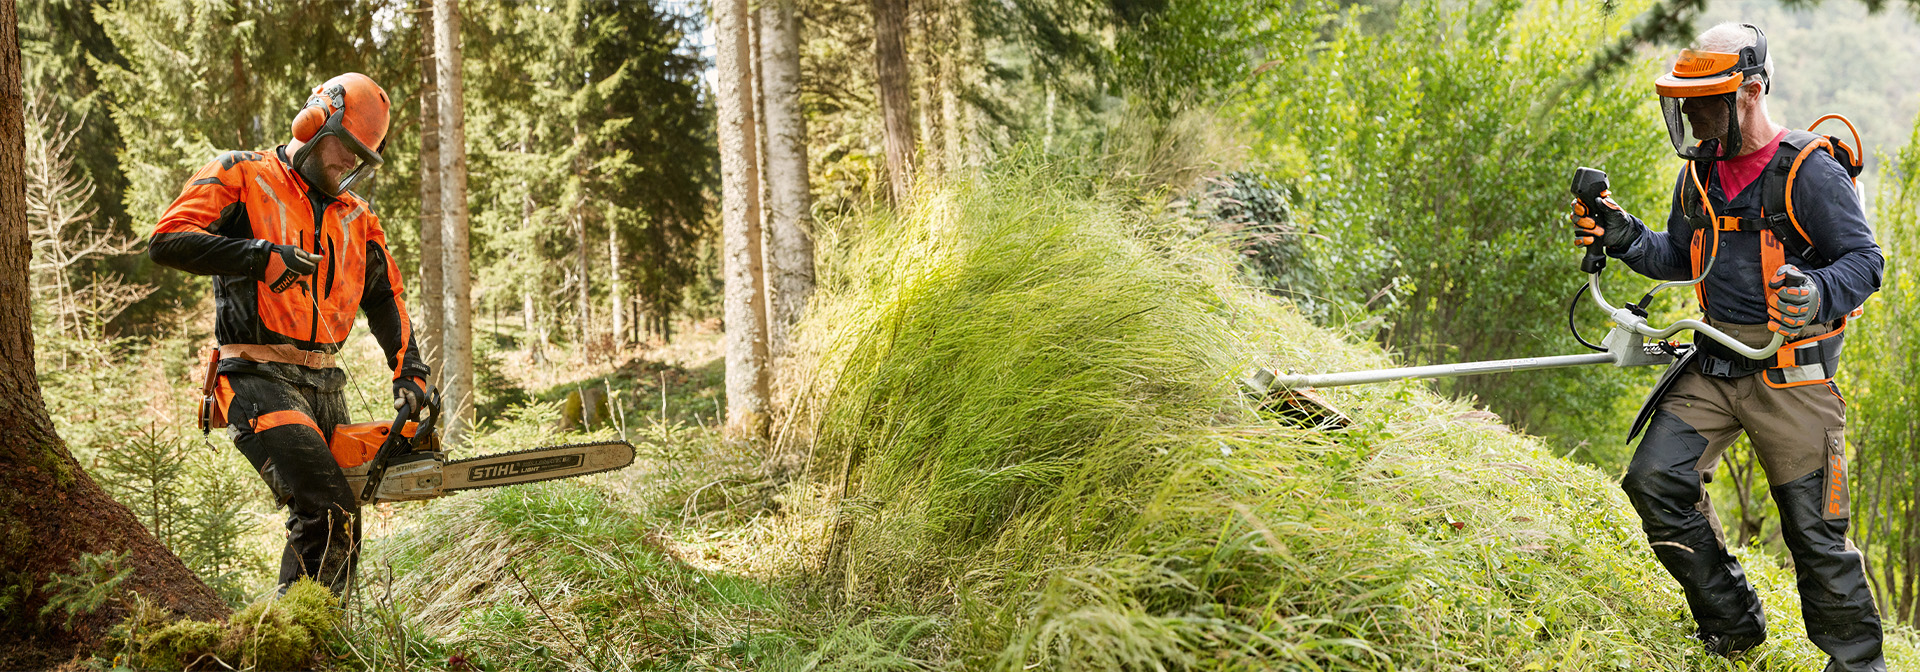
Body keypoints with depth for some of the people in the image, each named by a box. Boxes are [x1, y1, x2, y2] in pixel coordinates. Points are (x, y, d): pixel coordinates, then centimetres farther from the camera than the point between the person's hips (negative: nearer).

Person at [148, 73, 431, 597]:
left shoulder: (355, 218, 19)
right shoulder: (242, 176, 1)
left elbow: (385, 299, 23)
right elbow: (168, 240, -10)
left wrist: (410, 373, 8)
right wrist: (259, 255, -20)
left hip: (325, 386, 7)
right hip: (260, 379, -7)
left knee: (335, 534, 7)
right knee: (331, 511, -23)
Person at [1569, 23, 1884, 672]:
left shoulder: (1811, 172, -13)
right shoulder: (1700, 174, 9)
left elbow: (1864, 259, -12)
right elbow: (1680, 258, 21)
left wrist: (1818, 297, -33)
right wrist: (1623, 236, 2)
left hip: (1791, 376, -6)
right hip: (1714, 366, 7)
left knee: (1814, 531, -2)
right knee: (1655, 479, -4)